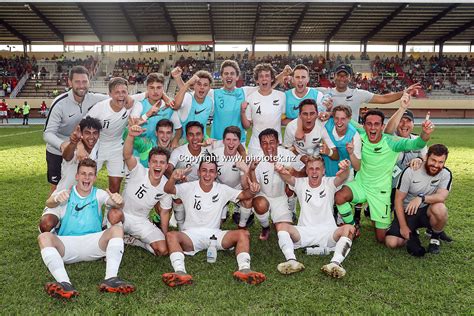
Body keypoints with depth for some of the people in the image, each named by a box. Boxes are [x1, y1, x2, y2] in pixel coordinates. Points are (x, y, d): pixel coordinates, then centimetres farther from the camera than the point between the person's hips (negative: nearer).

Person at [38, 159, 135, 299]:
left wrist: (118, 201, -33)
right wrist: (57, 199, -37)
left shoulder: (98, 194, 13)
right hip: (68, 243, 0)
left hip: (93, 243, 1)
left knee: (117, 229, -24)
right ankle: (65, 283, -44)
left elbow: (115, 203, -6)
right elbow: (49, 203, -11)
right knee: (44, 237, -27)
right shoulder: (66, 194, 11)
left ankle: (111, 278, -38)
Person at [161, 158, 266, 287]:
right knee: (171, 235, -32)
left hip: (215, 234, 2)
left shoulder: (222, 190, 7)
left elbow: (244, 195, 1)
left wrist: (252, 191, -24)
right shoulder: (189, 187, -1)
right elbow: (168, 190, -16)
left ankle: (244, 269, -36)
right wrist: (173, 178, -39)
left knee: (243, 234, -21)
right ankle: (180, 272, -47)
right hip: (191, 235, -2)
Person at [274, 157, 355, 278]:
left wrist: (345, 169, -45)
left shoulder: (329, 183, 3)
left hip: (327, 232, -1)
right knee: (282, 226, -24)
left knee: (349, 229, -28)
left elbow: (343, 177, -19)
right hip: (304, 232, 1)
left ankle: (335, 263, -41)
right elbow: (288, 178, -16)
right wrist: (281, 172, -42)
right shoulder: (301, 183, 5)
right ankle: (291, 261, -40)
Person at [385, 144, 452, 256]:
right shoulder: (410, 171, -15)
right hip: (407, 211, -1)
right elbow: (398, 199, -11)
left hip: (427, 210, 1)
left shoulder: (446, 174, -9)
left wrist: (421, 197, -44)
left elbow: (441, 197, -26)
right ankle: (411, 235, 15)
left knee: (440, 208, -35)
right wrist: (403, 227, -14)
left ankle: (435, 238, -3)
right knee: (391, 242, -20)